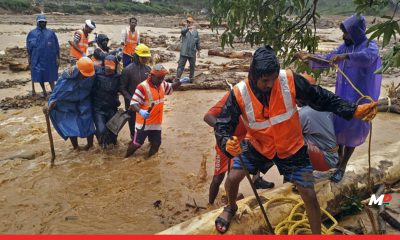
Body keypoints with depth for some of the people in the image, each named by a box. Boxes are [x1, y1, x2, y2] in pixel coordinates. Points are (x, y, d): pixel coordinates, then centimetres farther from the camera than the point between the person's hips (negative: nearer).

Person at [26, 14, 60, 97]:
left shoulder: (51, 33, 2)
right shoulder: (32, 33, 4)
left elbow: (56, 47, 3)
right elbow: (29, 47, 9)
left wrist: (57, 58, -1)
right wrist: (29, 58, 7)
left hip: (49, 58, -1)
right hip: (37, 58, 1)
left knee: (50, 75, 2)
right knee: (39, 75, 5)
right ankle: (44, 90, 20)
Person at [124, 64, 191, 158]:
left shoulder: (162, 84, 0)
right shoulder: (143, 87, -23)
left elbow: (171, 87, 21)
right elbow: (133, 103, -24)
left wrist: (180, 82, 2)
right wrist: (140, 111, -45)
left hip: (156, 122, 6)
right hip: (144, 123, -6)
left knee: (156, 143, 14)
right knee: (137, 143, 5)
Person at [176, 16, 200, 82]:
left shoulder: (195, 31, 7)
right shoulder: (184, 29, -1)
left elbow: (197, 42, 14)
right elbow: (182, 31, -28)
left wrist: (198, 51, 14)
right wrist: (188, 28, -46)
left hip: (192, 53, 3)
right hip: (184, 52, -3)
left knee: (192, 66, 12)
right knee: (181, 66, -5)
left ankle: (191, 78, 27)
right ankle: (177, 78, -3)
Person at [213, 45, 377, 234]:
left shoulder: (289, 80, -24)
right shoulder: (239, 93, -24)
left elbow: (321, 98, -14)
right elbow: (222, 125, -22)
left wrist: (353, 111, -21)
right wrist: (227, 143, -44)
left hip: (291, 147, 0)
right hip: (258, 146, 1)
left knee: (309, 196, 2)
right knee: (232, 179, -5)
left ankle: (317, 234, 30)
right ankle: (231, 207, 33)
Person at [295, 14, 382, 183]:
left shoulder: (371, 46, -11)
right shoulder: (345, 47, 4)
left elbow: (367, 57, -35)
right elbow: (327, 60, 7)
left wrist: (345, 56, -49)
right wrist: (309, 57, -7)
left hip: (359, 96, -5)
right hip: (342, 94, 5)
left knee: (352, 129, 2)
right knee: (338, 125, 11)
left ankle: (342, 167, 16)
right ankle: (339, 156, 34)